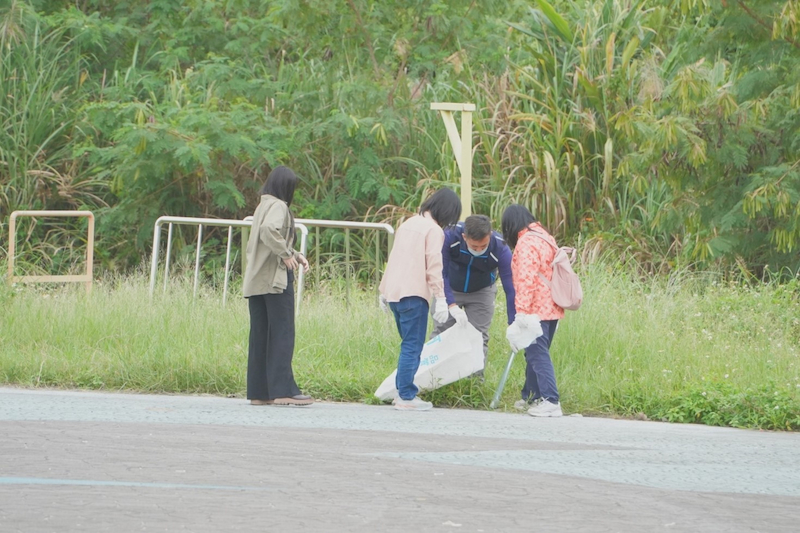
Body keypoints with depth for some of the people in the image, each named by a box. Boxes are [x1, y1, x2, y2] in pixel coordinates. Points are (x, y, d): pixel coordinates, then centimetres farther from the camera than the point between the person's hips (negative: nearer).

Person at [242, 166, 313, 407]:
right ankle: (282, 390, -11)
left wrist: (295, 255, 15)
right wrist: (286, 255, -19)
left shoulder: (262, 207, 17)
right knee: (282, 334, -7)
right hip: (276, 278, -8)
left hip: (255, 280, 8)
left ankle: (258, 392, 7)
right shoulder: (277, 207, -9)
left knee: (260, 337, 7)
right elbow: (269, 230, -30)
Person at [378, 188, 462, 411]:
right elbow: (434, 267, -14)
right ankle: (406, 397, -6)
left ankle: (402, 391, 17)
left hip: (394, 292, 8)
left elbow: (393, 258, 21)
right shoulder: (434, 230, -7)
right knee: (412, 346, -5)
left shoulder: (409, 224, 17)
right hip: (413, 294, -8)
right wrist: (440, 299, -15)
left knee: (409, 344, 17)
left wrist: (383, 290, 25)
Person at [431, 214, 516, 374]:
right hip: (450, 289, 0)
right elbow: (440, 273, -28)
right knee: (441, 333, -1)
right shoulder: (449, 236, -35)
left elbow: (510, 288, -30)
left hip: (481, 293, 0)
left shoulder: (500, 249, -33)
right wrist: (451, 305, -37)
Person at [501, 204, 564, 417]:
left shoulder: (526, 243, -14)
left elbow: (526, 279, -21)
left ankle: (551, 401, -17)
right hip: (551, 308, 10)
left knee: (538, 354, -11)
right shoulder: (545, 238, 17)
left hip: (536, 309, -10)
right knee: (534, 353, 17)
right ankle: (532, 397, 25)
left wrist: (522, 310, -22)